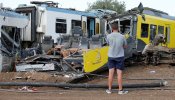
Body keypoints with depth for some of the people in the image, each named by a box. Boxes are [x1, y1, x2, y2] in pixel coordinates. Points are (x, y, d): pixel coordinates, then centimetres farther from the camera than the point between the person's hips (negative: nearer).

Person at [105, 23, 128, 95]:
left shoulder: (108, 36, -8)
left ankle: (109, 89, 13)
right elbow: (125, 46, 3)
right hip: (120, 57, -1)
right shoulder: (122, 37, -9)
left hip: (111, 57, 1)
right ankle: (120, 90, 6)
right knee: (119, 73, 2)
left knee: (111, 73, 6)